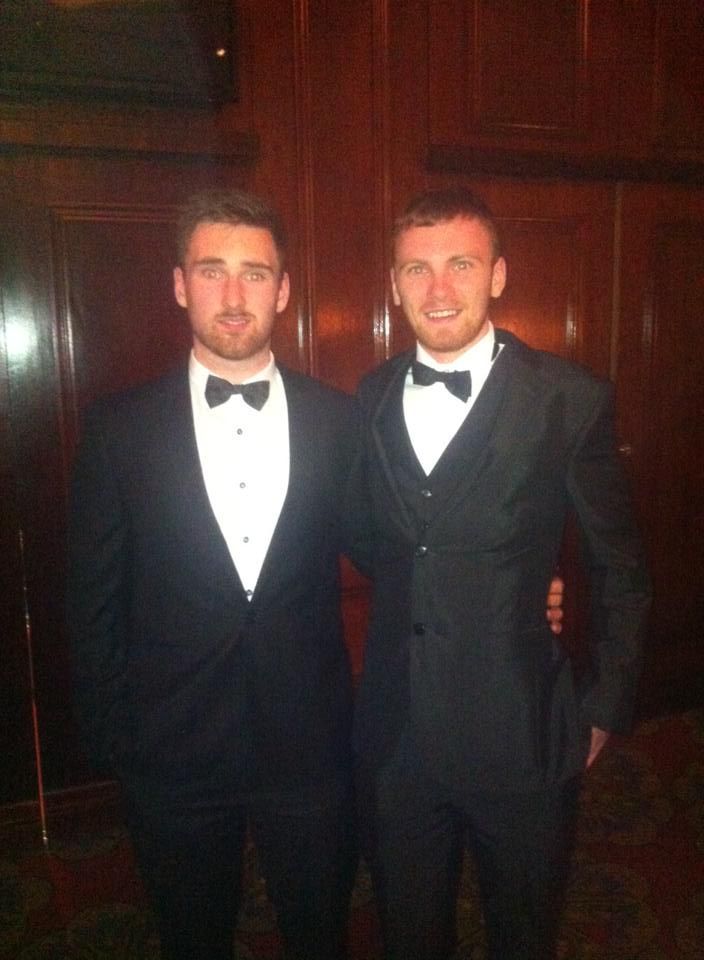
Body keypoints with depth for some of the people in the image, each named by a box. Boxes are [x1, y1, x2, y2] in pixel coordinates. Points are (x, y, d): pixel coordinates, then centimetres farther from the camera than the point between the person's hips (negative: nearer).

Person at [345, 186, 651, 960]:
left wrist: (604, 706, -1)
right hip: (396, 736, 3)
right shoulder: (371, 397, -1)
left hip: (522, 738, -2)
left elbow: (619, 569, -4)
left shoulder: (572, 401, -12)